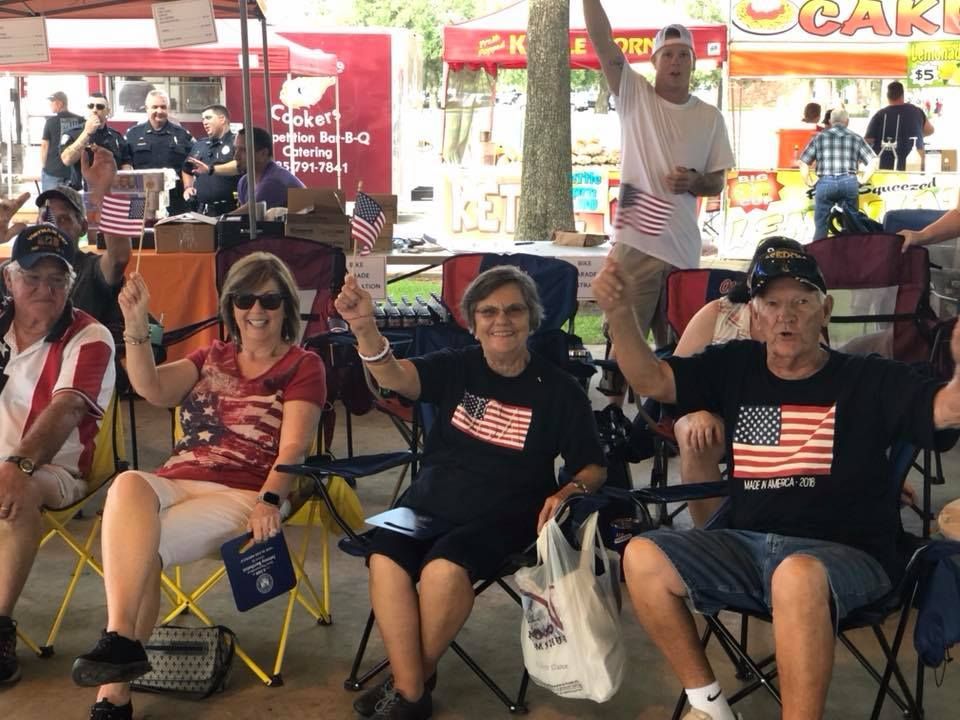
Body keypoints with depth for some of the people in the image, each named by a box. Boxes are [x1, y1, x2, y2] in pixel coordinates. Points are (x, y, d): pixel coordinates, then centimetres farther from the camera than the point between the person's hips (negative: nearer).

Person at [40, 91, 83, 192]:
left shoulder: (51, 121, -6)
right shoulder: (80, 120, 2)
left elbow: (44, 145, -4)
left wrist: (43, 166, 7)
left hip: (53, 169, -3)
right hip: (74, 169, 3)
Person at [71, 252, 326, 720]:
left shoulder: (303, 366, 9)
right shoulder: (211, 359, 24)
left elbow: (293, 447, -4)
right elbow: (152, 389, 5)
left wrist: (270, 501, -23)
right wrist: (136, 323, -9)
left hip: (244, 495, -4)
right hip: (175, 483, 4)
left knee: (139, 549, -29)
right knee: (128, 484, -34)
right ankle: (121, 641, -42)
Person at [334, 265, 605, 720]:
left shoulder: (558, 390, 1)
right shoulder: (456, 368, 6)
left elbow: (593, 468, 8)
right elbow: (394, 376, -14)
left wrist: (570, 492, -16)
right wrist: (364, 327, -35)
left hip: (503, 518, -3)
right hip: (429, 503, 3)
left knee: (445, 567, -32)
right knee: (385, 557, -27)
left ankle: (414, 679, -7)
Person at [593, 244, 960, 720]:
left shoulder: (869, 380, 1)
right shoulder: (735, 367, 12)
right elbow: (650, 381, 3)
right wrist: (617, 312, -14)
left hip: (845, 554, -5)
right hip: (746, 545, 5)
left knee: (797, 574, -39)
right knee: (643, 557, -15)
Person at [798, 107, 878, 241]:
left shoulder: (819, 137, 10)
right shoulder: (856, 138, 12)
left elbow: (803, 162, 6)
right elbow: (873, 161, 7)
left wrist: (810, 182, 13)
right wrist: (862, 180, 13)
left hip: (825, 183, -1)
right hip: (849, 183, 1)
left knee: (821, 226, 4)